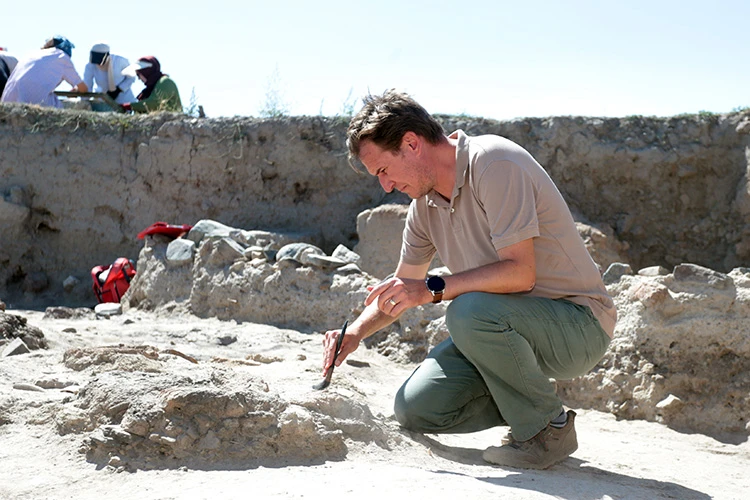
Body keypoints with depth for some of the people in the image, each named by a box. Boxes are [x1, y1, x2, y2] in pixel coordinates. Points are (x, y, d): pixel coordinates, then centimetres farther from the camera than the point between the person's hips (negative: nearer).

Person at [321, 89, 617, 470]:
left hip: (578, 324, -8)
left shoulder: (493, 163, -21)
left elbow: (520, 273, -28)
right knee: (415, 409, -6)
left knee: (470, 311, -35)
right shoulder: (424, 202, 5)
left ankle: (550, 427, -12)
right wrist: (356, 331, 2)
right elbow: (404, 286, 19)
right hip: (505, 324, 8)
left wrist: (434, 289, -26)